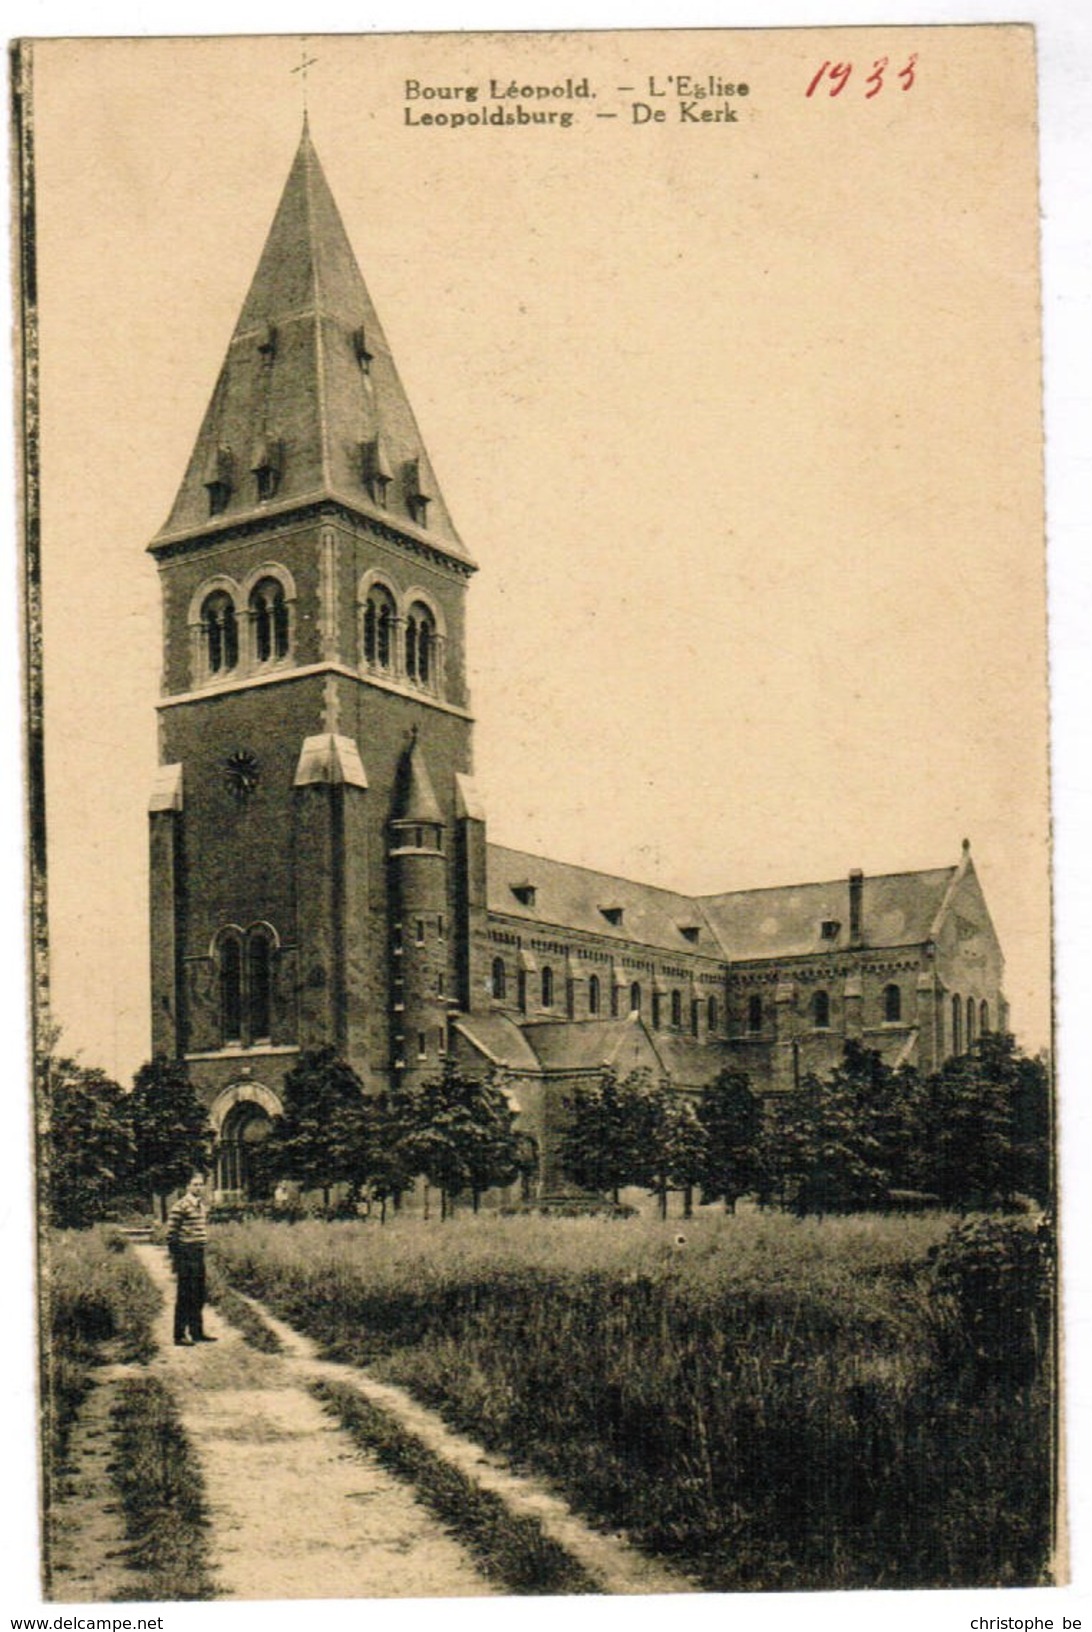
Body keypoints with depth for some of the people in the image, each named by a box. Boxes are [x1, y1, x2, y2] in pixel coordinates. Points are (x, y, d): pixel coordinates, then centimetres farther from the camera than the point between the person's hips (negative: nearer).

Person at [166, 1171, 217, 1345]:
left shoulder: (202, 1205, 13)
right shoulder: (181, 1206, -12)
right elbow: (171, 1233, -13)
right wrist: (175, 1258, -14)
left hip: (199, 1255, 8)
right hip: (186, 1255, -8)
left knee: (198, 1298, 13)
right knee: (184, 1298, -3)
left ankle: (197, 1333, 22)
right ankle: (179, 1335, 4)